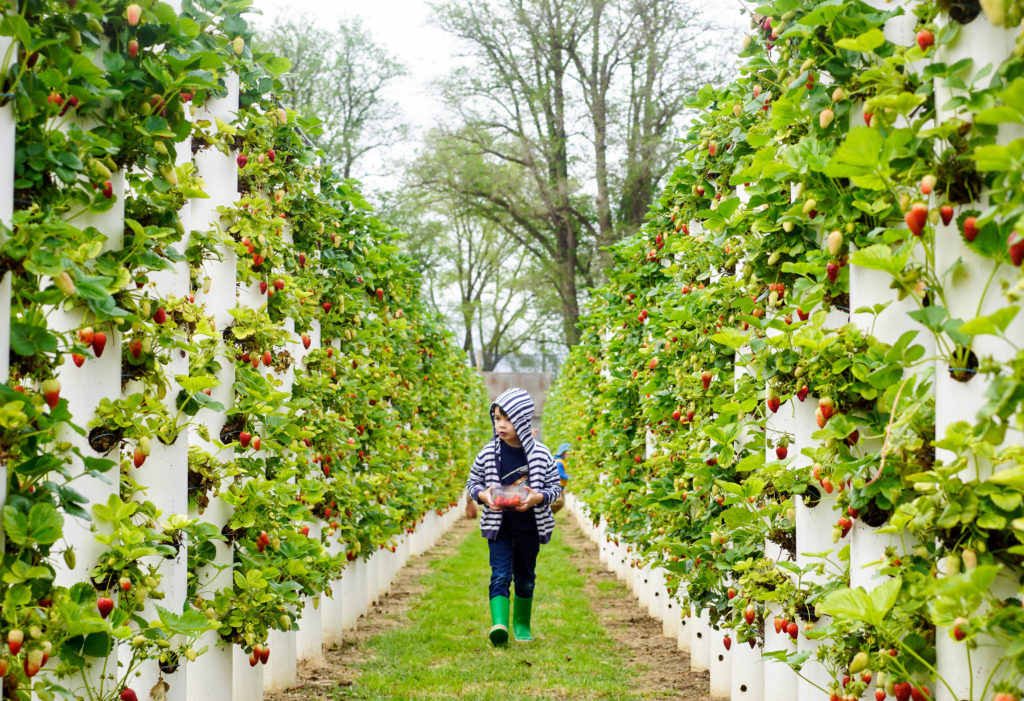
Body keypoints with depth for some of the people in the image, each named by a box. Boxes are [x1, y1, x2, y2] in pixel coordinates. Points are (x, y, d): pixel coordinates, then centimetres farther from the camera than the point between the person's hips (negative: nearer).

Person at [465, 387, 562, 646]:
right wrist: (483, 495, -15)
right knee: (500, 575, -14)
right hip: (499, 526, -1)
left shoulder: (541, 454, -6)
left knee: (525, 578, 14)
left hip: (530, 527, 1)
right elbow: (472, 482, 7)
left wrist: (537, 497, -19)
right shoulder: (488, 453, -4)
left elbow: (555, 487, 1)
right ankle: (499, 624, -26)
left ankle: (522, 625, 30)